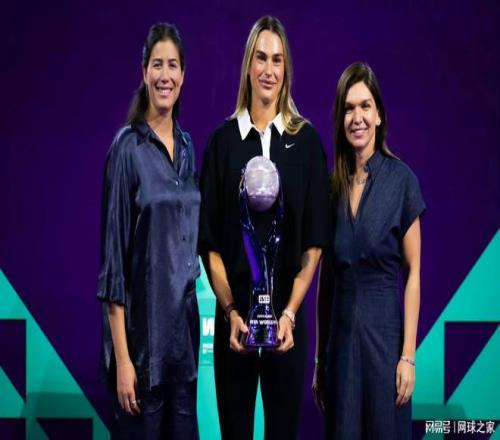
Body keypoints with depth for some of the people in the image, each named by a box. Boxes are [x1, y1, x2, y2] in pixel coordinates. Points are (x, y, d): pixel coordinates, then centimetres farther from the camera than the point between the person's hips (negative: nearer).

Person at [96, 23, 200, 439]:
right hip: (141, 325, -6)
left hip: (184, 322, 6)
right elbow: (113, 252, -13)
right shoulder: (127, 146, -10)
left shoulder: (187, 146, 10)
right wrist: (121, 356, -17)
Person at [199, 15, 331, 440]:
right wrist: (230, 312, -9)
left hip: (288, 312, 0)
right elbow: (210, 241, 2)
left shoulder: (306, 140, 1)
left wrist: (289, 312, -9)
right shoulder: (223, 141, 2)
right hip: (234, 312, 0)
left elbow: (315, 241, 1)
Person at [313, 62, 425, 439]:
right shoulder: (330, 185, 5)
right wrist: (319, 358, 9)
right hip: (340, 336, 4)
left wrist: (409, 354, -11)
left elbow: (413, 271, -6)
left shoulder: (401, 179, -6)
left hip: (384, 330, -3)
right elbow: (325, 275, 10)